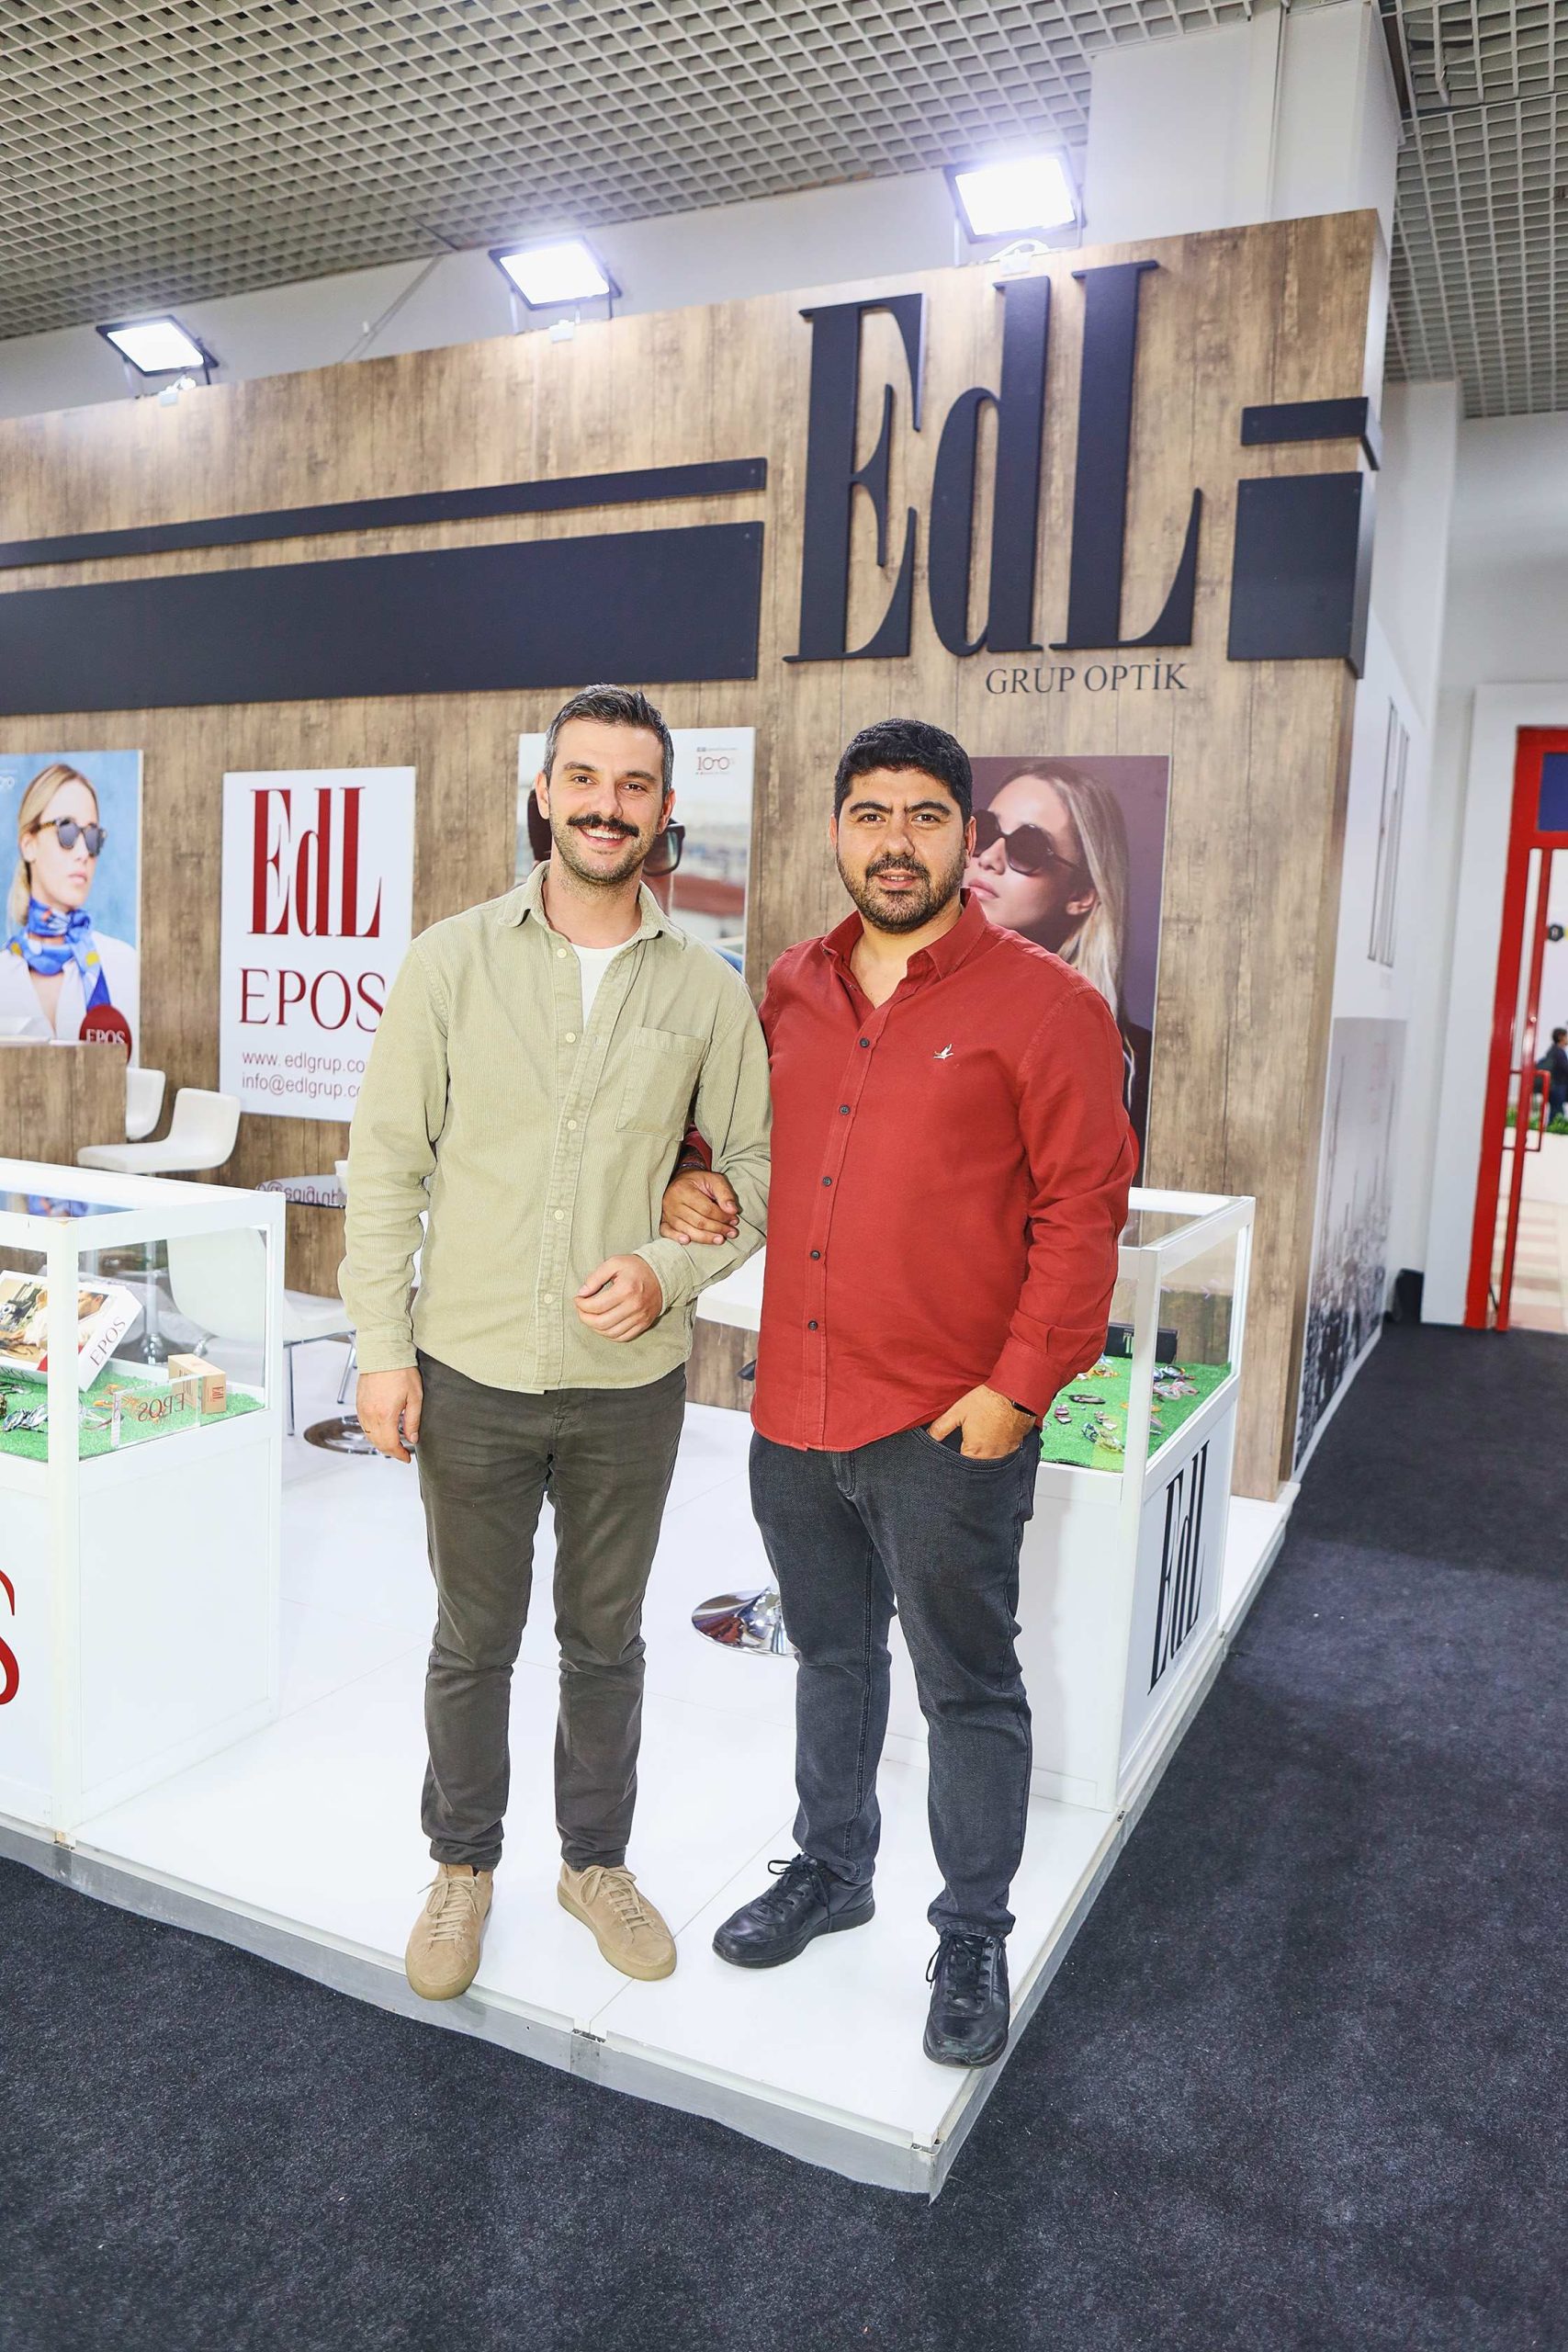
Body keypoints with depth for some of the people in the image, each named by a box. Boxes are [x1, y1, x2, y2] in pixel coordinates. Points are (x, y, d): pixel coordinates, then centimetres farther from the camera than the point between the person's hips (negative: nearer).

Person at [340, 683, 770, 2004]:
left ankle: (598, 1861, 39)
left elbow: (754, 1167, 4)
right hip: (470, 1374, 0)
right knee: (473, 1643, 15)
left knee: (607, 1639, 18)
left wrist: (670, 1272, -14)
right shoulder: (453, 961, -4)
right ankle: (464, 1867, 38)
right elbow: (388, 1161, -3)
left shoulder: (709, 992, -2)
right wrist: (381, 1348, -6)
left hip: (631, 1384, 1)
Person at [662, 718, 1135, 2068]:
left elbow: (1082, 1210, -10)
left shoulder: (1043, 1005, -8)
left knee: (967, 1689, 10)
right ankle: (830, 1870, 43)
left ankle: (973, 1933, 30)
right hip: (794, 1411, 5)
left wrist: (1019, 1387, -14)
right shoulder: (791, 992, 8)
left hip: (948, 1428, -5)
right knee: (832, 1656, 22)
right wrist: (694, 1181, 4)